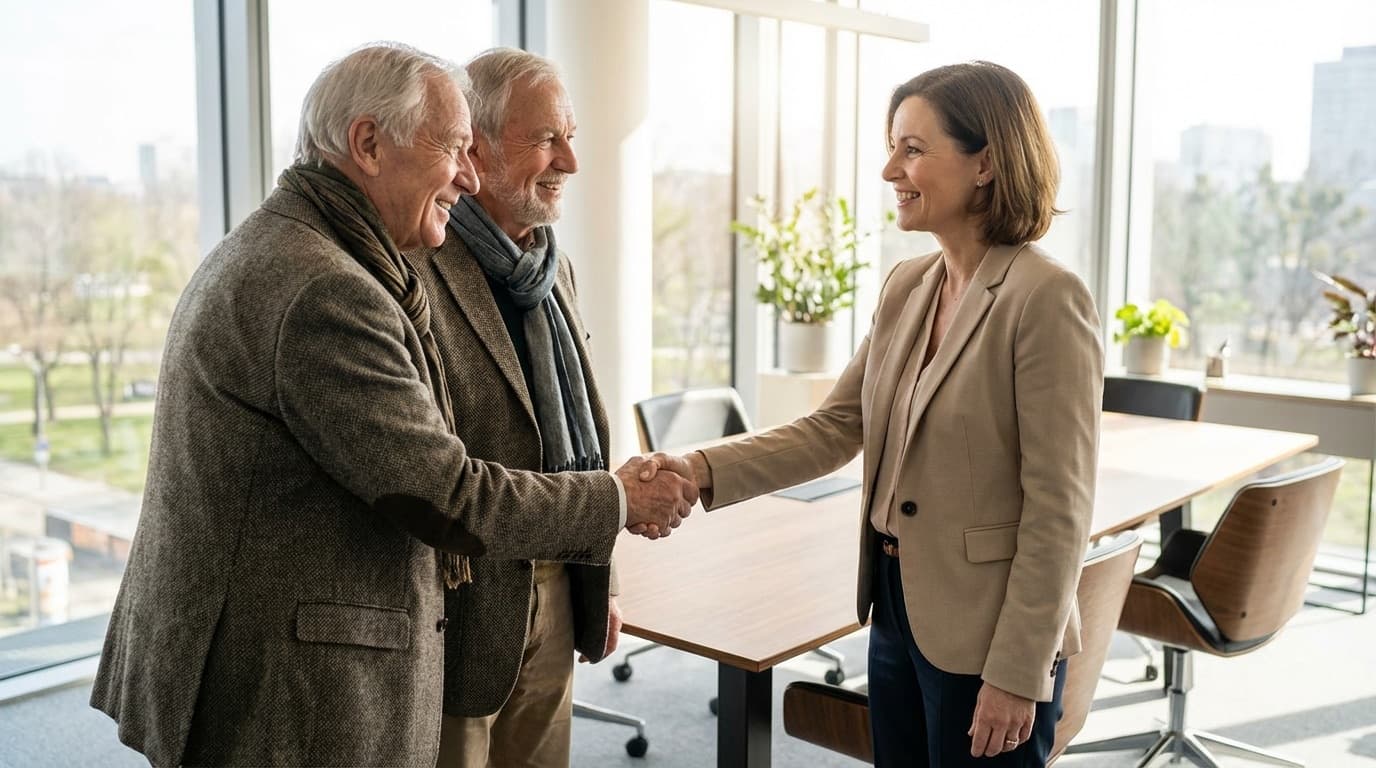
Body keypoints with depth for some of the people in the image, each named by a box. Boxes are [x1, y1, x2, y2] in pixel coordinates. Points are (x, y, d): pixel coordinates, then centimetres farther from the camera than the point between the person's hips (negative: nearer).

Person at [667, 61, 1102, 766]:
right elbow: (833, 428, 5)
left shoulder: (1045, 299, -17)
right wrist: (703, 471, -8)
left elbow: (1059, 509, -17)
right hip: (896, 615, 7)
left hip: (985, 638, -7)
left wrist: (1018, 675, -16)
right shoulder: (906, 287, 5)